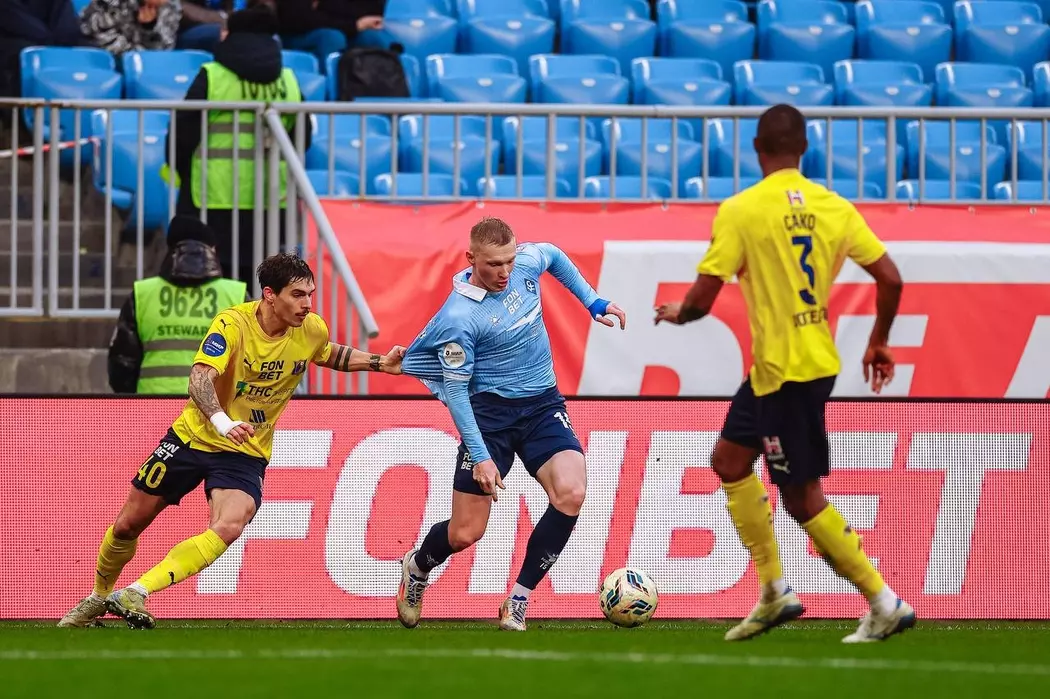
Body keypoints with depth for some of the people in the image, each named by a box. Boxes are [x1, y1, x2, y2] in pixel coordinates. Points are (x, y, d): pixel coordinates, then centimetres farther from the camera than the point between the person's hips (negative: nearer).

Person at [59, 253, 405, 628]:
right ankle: (99, 597, 36)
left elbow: (330, 355, 18)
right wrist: (222, 422, -54)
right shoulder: (233, 324, -22)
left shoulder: (312, 330, -8)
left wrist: (380, 363, 4)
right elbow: (200, 379, -35)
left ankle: (135, 595, -27)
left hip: (246, 453, 2)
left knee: (229, 527, -28)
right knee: (129, 524, 7)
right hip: (193, 436, -2)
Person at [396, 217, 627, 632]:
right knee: (465, 535, -3)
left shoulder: (527, 262, -4)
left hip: (542, 406, 4)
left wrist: (593, 303, 19)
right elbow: (456, 391, -15)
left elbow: (554, 256, 22)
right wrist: (480, 455, -19)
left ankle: (518, 602, -10)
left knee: (571, 493, -23)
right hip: (490, 412, -4)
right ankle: (416, 568, 35)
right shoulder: (459, 317, -20)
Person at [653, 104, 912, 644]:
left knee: (802, 497, 1)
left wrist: (675, 314, 8)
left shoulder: (741, 210, -15)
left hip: (785, 369, -7)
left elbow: (703, 299, -15)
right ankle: (774, 594, 23)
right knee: (729, 461, 21)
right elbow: (889, 279, -2)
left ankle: (887, 606, 1)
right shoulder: (833, 207, 0)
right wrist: (880, 342, 14)